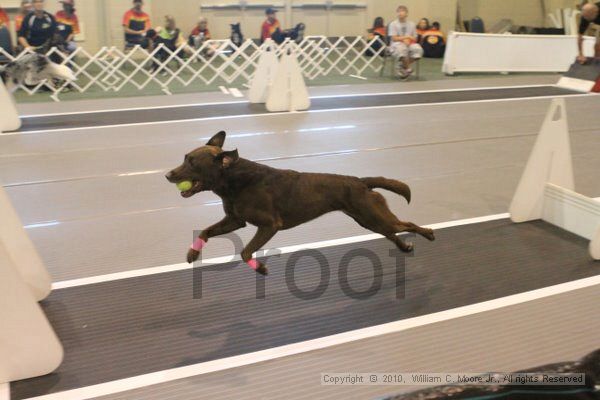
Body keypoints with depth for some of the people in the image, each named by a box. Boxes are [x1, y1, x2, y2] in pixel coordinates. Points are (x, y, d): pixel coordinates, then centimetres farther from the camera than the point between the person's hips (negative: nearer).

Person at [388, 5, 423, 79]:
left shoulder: (412, 24, 11)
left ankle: (402, 66, -12)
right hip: (397, 44, -3)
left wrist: (408, 40, -12)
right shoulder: (393, 24, 1)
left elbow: (414, 39, 10)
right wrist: (406, 37, -8)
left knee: (418, 49, -30)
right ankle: (407, 68, -17)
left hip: (410, 44, 3)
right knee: (401, 49, -41)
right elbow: (394, 38, -6)